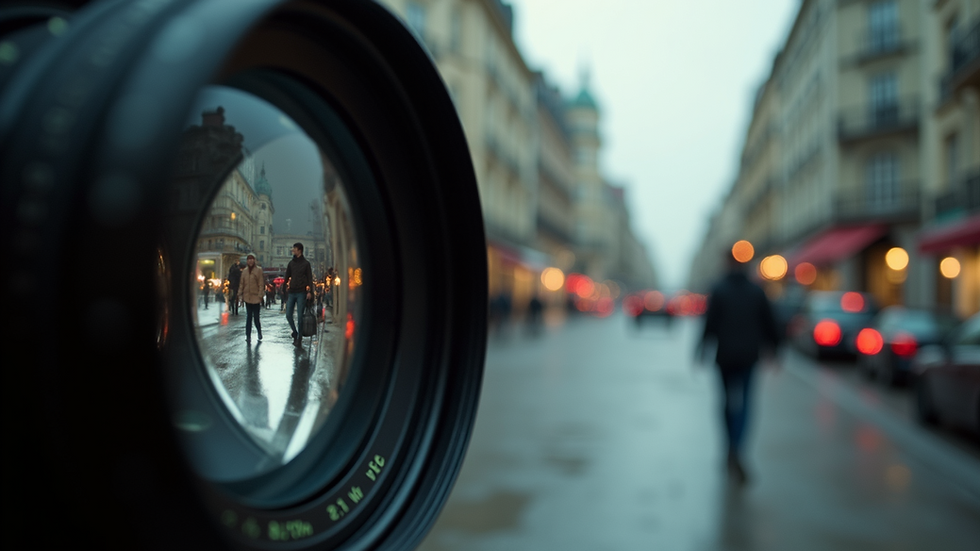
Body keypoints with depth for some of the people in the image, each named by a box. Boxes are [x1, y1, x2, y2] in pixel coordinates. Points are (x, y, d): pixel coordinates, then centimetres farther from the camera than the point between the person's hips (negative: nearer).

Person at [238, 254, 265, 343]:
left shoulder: (258, 270, -2)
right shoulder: (244, 271, 11)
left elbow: (261, 284, -5)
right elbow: (241, 284, 14)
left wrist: (260, 295, -11)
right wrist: (240, 295, 8)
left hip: (255, 297, -4)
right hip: (247, 297, 4)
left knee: (256, 317, 0)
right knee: (248, 317, 5)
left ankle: (259, 333, 22)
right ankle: (248, 336, 8)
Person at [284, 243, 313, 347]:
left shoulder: (306, 263, 2)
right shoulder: (291, 263, 12)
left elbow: (310, 278, -1)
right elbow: (287, 277, 15)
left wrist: (309, 291, -10)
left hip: (301, 293, -4)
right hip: (291, 292, 4)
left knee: (300, 316, -3)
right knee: (288, 315, -2)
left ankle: (299, 338, 5)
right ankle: (295, 333, 18)